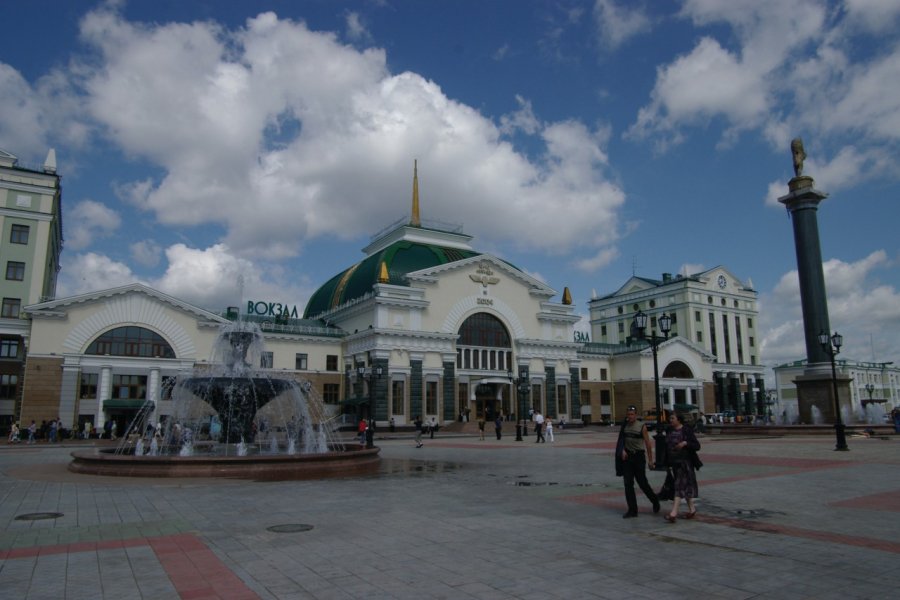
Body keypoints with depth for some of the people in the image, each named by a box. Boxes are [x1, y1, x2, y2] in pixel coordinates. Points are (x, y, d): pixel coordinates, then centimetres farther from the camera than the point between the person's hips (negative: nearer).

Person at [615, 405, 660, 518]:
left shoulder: (642, 426, -6)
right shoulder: (624, 426, 6)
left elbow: (648, 443, -4)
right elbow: (622, 440, 10)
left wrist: (650, 459, -4)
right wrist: (622, 450, -9)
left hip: (639, 455, -4)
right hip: (627, 456, 4)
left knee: (642, 482, 3)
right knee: (628, 484, 1)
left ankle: (655, 501, 31)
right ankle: (632, 510, 7)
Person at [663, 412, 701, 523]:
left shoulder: (687, 430, -10)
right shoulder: (670, 431, 8)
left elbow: (697, 446, -10)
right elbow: (667, 445, 19)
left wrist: (685, 443, -26)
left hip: (684, 462, -7)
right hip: (674, 462, 7)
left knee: (680, 485, -11)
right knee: (685, 485, 14)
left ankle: (674, 512, -16)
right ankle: (692, 509, 26)